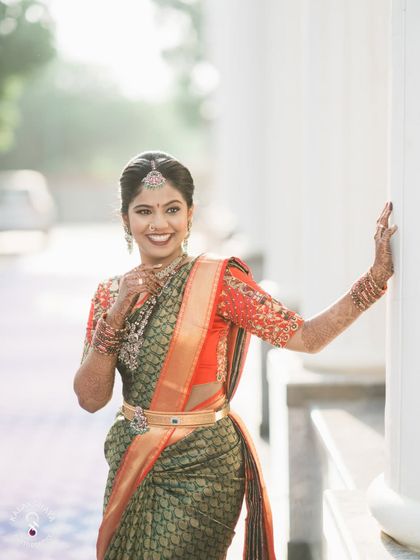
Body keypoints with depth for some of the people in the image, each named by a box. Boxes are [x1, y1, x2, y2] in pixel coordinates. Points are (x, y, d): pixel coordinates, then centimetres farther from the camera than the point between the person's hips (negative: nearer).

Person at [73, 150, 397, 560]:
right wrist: (117, 313, -14)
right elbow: (90, 398, -4)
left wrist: (376, 277, -21)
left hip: (200, 468, -4)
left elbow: (306, 337, -15)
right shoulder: (111, 293, 2)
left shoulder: (218, 280, -10)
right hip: (132, 465, 4)